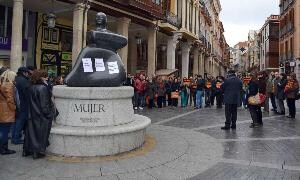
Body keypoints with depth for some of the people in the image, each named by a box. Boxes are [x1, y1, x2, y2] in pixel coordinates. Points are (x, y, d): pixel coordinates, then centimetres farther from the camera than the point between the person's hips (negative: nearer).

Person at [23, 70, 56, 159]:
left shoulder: (31, 88, 4)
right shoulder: (43, 88, -19)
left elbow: (30, 102, 11)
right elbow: (45, 104, -19)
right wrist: (49, 114, -12)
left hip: (32, 114, 7)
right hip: (42, 115, -7)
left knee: (31, 131, 16)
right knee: (41, 133, 4)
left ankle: (27, 150, 25)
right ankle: (38, 152, 10)